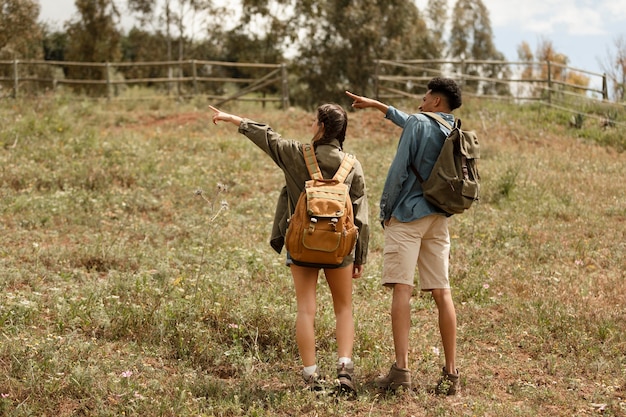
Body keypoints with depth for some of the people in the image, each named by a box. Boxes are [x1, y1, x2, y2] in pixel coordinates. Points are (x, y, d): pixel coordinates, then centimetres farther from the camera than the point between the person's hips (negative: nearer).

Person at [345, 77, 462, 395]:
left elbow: (398, 170, -11)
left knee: (401, 288, -10)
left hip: (408, 214, -6)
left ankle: (401, 368, -19)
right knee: (442, 292, 5)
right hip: (439, 219, 6)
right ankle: (451, 372, 3)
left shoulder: (418, 125, -6)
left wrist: (385, 211, 0)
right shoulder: (455, 131, 15)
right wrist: (375, 105, 42)